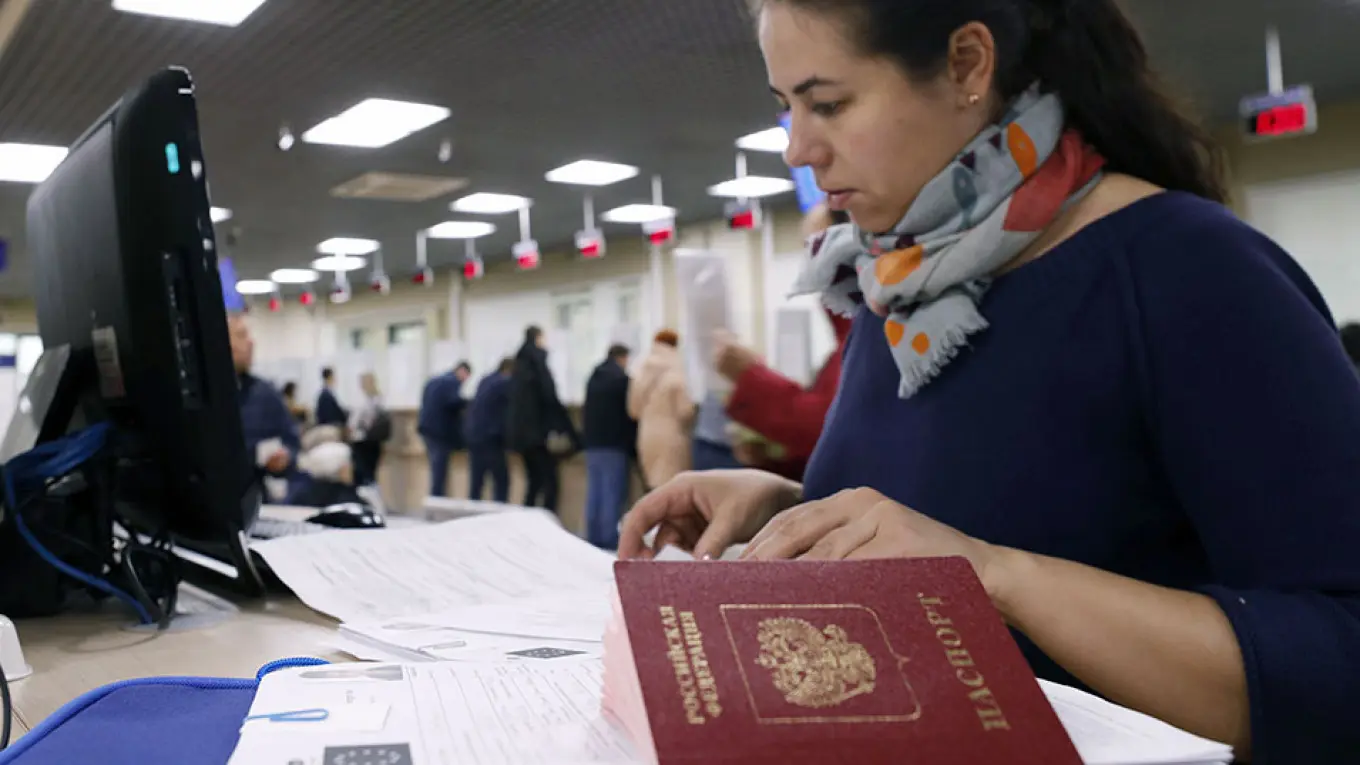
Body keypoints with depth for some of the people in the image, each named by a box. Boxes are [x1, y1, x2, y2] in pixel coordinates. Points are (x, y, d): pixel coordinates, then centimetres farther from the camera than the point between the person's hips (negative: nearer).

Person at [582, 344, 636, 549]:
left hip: (592, 443, 7)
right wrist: (633, 446, 0)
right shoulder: (623, 379, -8)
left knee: (594, 492, 8)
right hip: (614, 444, -7)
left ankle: (593, 538, 8)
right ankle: (609, 539, -8)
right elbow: (631, 413, -9)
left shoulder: (593, 378, 15)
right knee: (613, 493, -6)